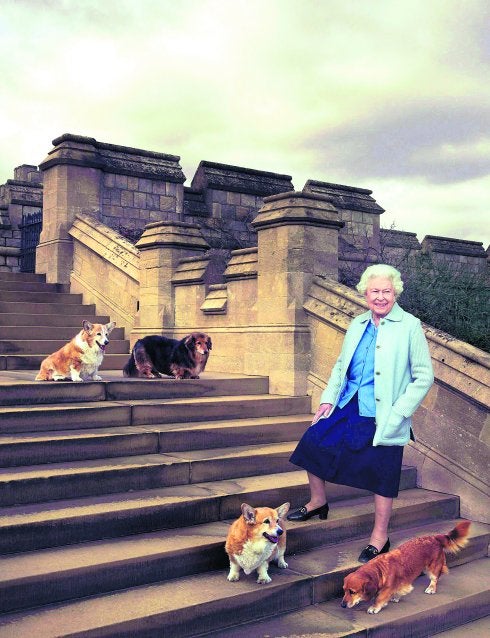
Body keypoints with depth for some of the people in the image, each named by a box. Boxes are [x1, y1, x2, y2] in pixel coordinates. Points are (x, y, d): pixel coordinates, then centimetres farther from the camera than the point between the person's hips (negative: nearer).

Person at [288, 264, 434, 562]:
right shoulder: (358, 325, 8)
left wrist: (397, 414, -15)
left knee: (382, 474, 2)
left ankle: (380, 538, 20)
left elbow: (424, 377, -9)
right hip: (347, 406, 6)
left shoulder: (410, 326, -8)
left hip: (383, 415, -6)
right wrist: (328, 398, 6)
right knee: (313, 444, 6)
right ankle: (318, 502, 31)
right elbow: (341, 364, 17)